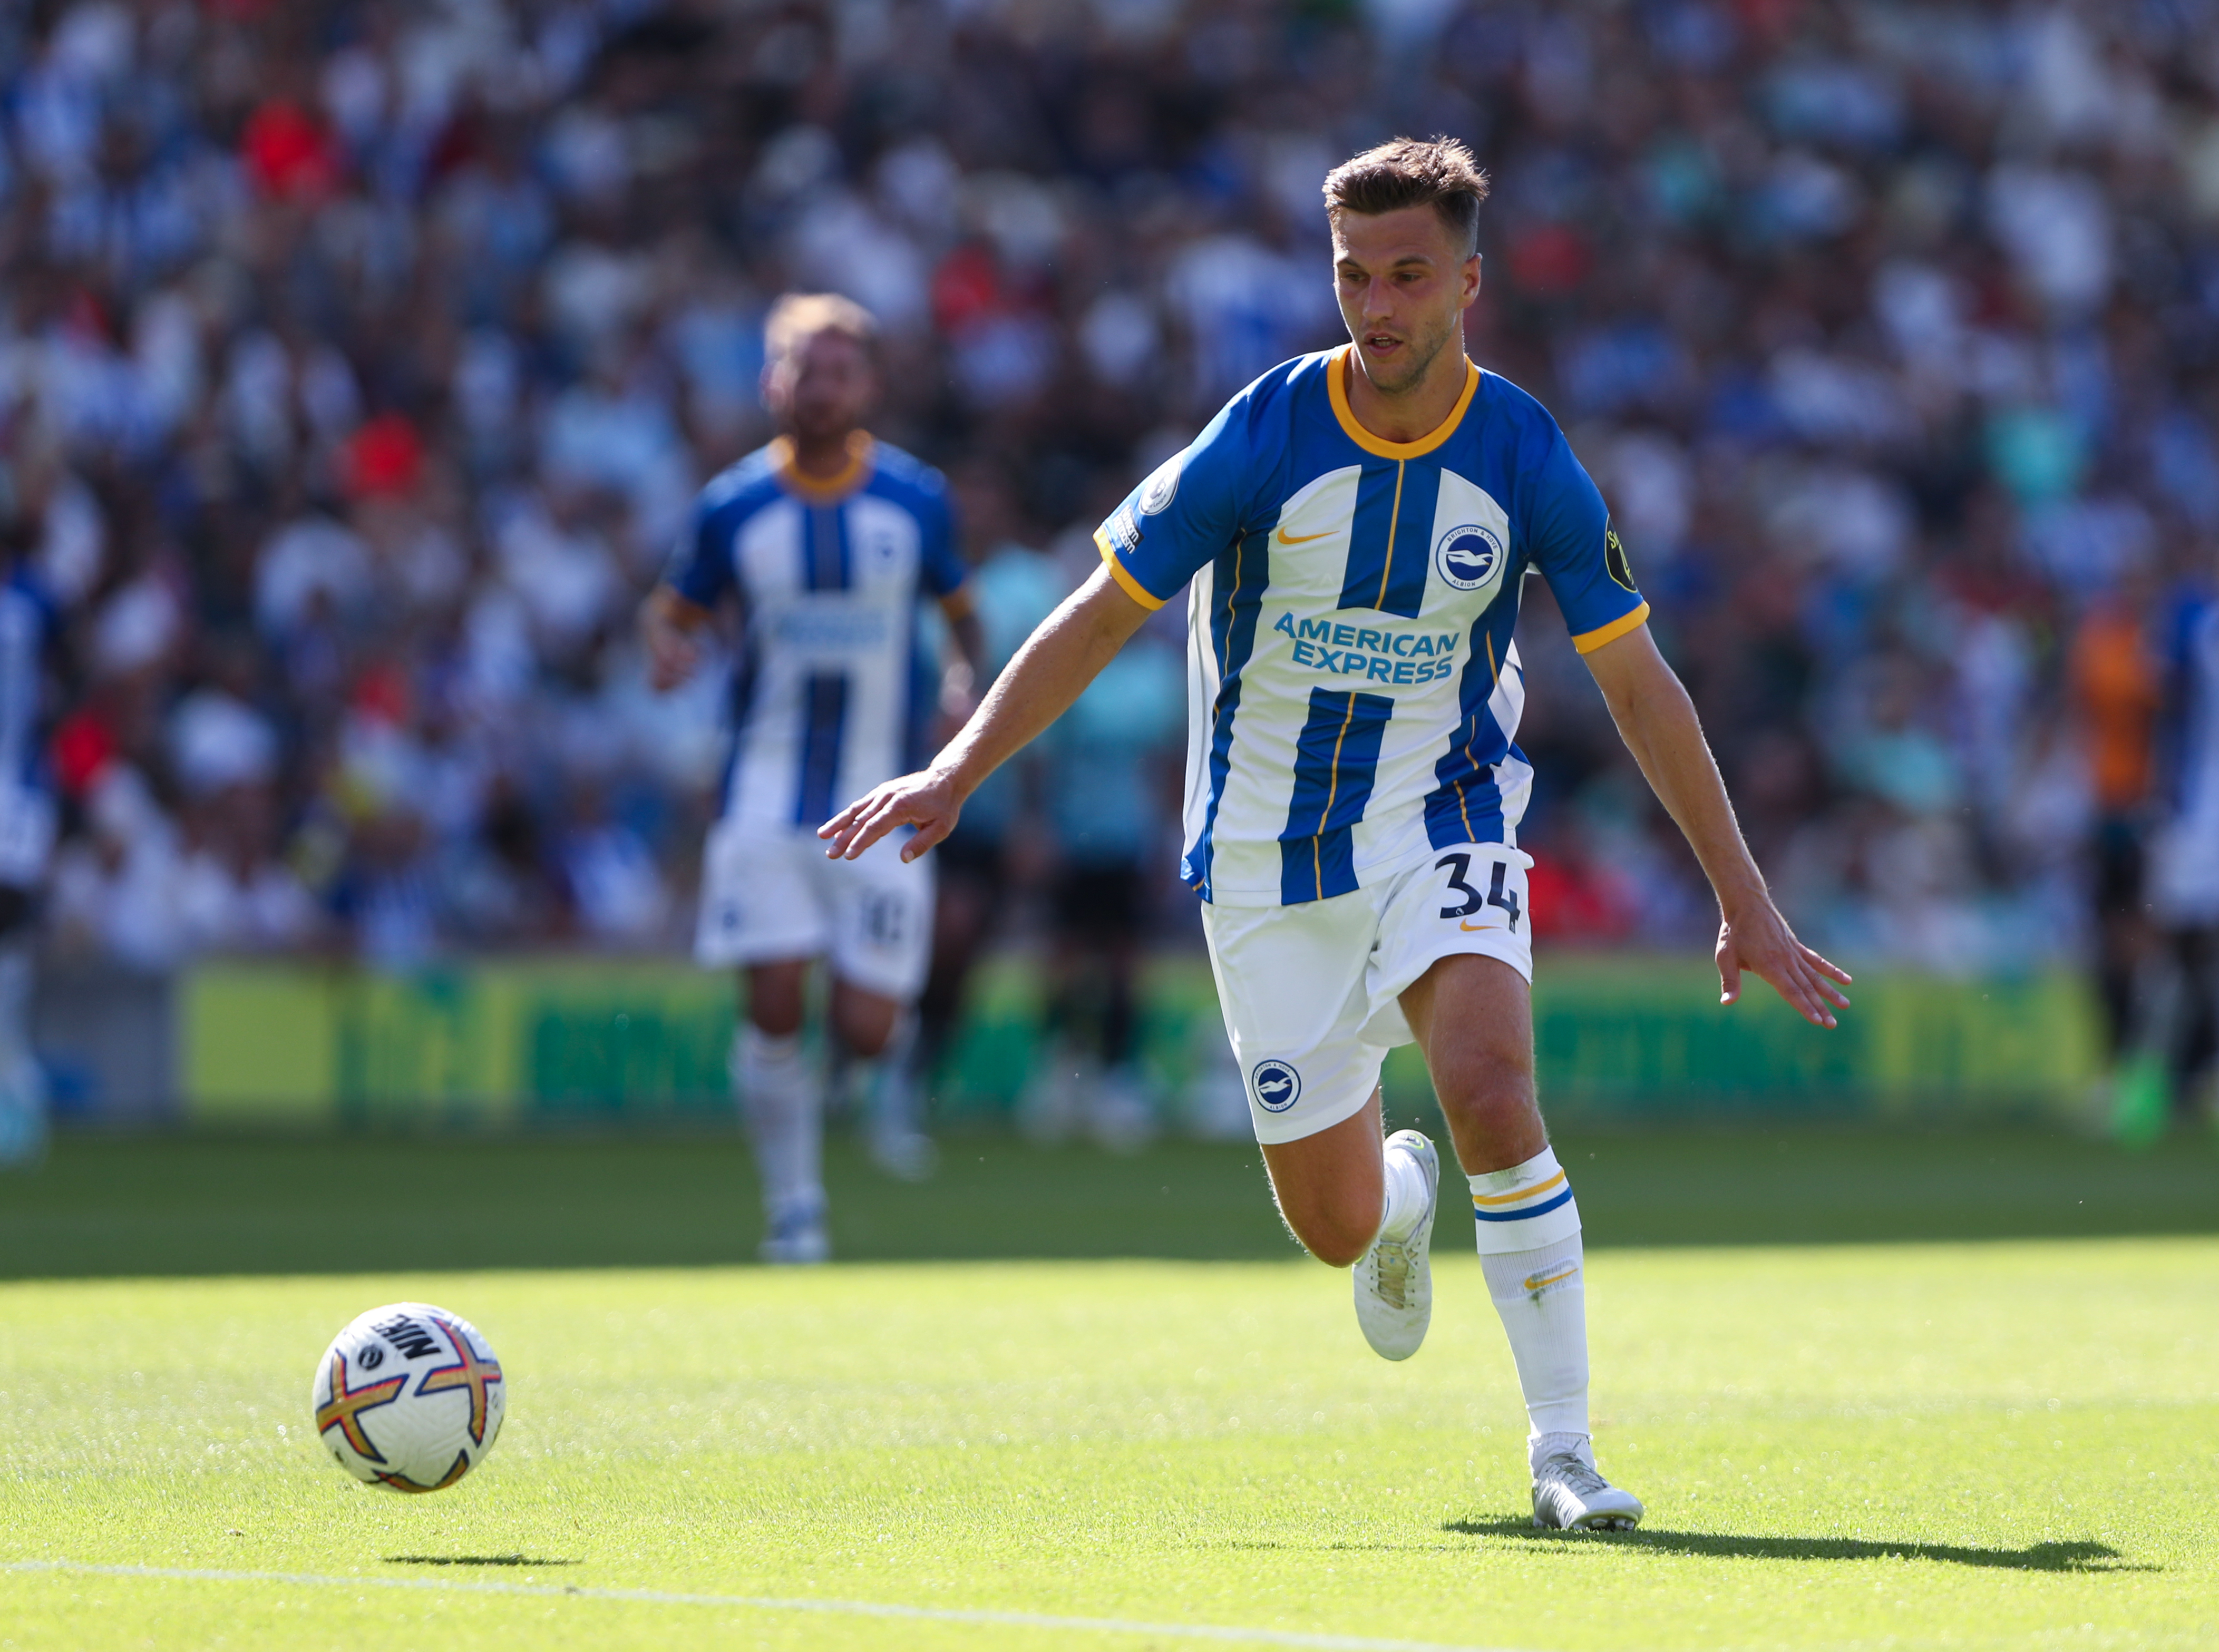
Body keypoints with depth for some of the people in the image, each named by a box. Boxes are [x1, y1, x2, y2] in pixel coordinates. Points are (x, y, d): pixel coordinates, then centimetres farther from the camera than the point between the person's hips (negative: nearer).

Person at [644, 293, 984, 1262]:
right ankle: (794, 1207, 6)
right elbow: (672, 609, 10)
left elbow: (960, 610, 14)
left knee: (863, 1027, -6)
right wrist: (667, 646, -14)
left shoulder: (918, 501, 0)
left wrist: (966, 679, -7)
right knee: (775, 1006, -11)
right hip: (768, 791, 0)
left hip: (883, 799, 0)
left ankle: (883, 1070, 32)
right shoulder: (735, 507, -1)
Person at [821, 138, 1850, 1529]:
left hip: (1443, 825, -1)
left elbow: (1639, 685, -1)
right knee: (1336, 1228, 4)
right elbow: (1103, 616, -5)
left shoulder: (1527, 460, -10)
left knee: (1489, 1086, -29)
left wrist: (1746, 902, -1)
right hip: (1270, 858, 1)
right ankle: (1401, 1198, 45)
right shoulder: (1264, 439, -13)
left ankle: (1563, 1448, -19)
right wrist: (957, 773, -15)